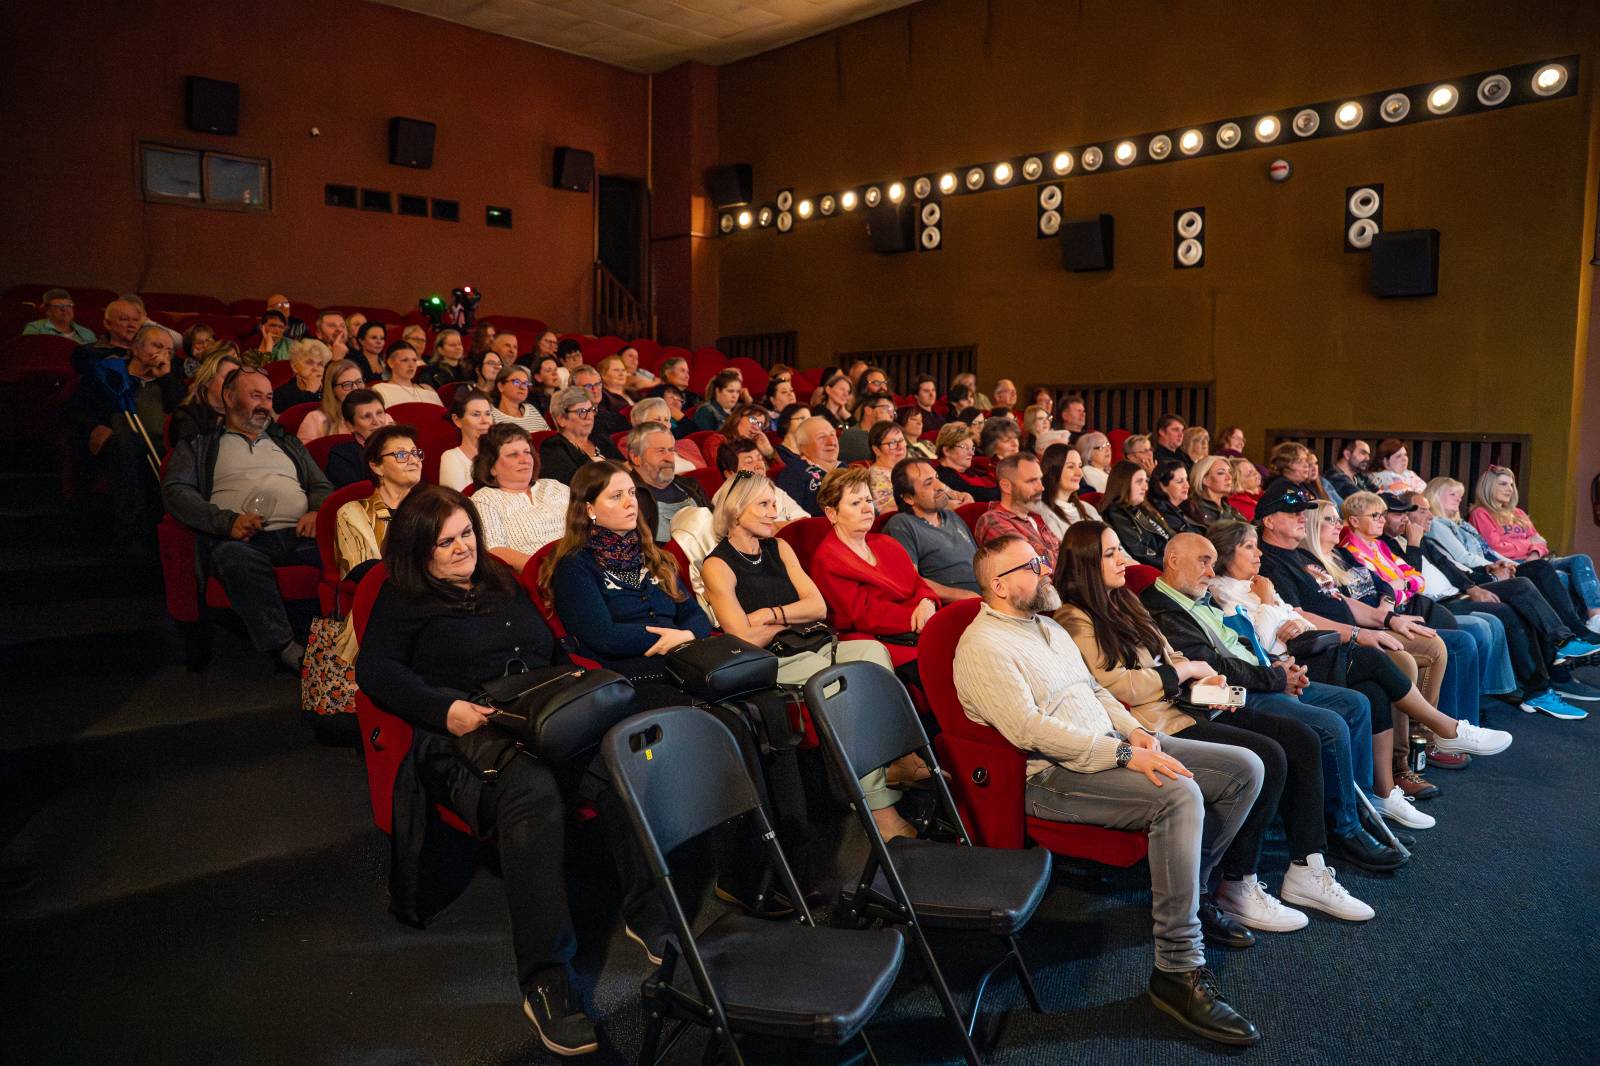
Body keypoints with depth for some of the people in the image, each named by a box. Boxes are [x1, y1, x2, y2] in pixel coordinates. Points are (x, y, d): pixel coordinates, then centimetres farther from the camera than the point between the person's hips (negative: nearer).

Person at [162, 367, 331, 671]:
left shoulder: (287, 443, 34)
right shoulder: (198, 446, 22)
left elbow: (322, 486, 27)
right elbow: (175, 490, 6)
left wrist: (317, 512, 1)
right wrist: (226, 520, -13)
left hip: (297, 534, 3)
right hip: (242, 539, -2)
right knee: (235, 556, -41)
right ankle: (284, 648, -45)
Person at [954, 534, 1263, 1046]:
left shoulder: (1048, 625, 18)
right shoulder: (983, 645, -13)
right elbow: (1030, 728, -23)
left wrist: (1134, 731, 2)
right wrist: (1124, 756, -24)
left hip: (1113, 746, 10)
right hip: (1053, 774, -9)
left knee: (1244, 768, 2)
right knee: (1178, 794, -32)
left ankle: (1186, 892, 16)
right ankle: (1178, 970, -23)